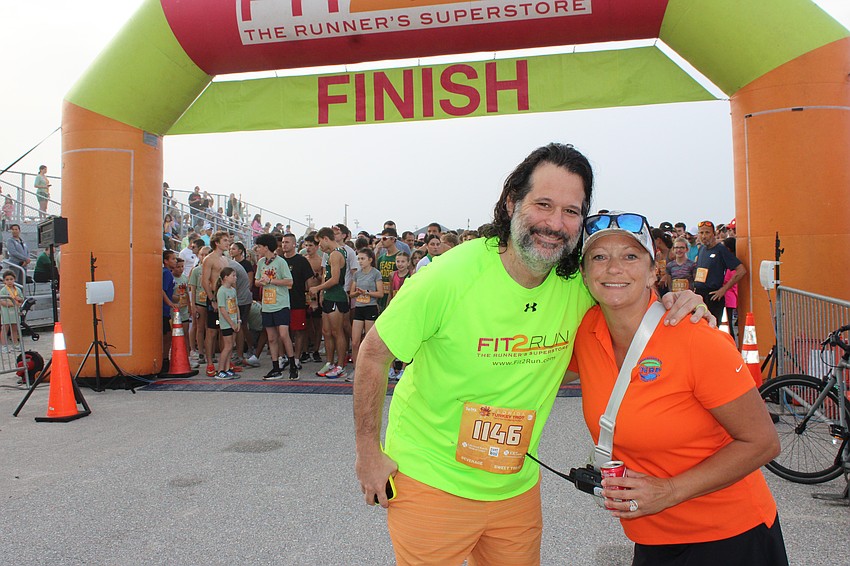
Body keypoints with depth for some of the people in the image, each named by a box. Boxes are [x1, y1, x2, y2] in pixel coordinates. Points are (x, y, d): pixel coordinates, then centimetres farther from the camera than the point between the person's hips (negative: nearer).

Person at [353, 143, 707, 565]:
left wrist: (676, 304, -12)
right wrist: (368, 453, -9)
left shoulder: (578, 284, -10)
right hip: (432, 483, -4)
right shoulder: (451, 276, -23)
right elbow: (374, 353, -12)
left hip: (517, 485, 5)